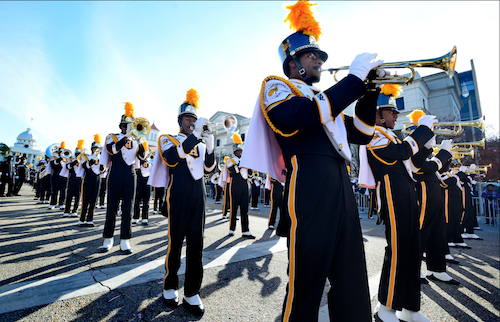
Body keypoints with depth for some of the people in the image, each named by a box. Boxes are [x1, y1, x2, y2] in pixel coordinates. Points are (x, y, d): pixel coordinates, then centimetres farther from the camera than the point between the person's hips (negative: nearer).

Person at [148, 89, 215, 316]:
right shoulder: (168, 139, 4)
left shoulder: (200, 143, 16)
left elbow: (209, 169, 9)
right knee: (176, 242, 3)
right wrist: (195, 135, -23)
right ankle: (170, 286, 25)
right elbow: (172, 159, -19)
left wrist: (210, 147, -7)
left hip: (199, 195, 4)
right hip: (179, 195, -4)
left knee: (196, 244, 4)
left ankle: (192, 293, 14)